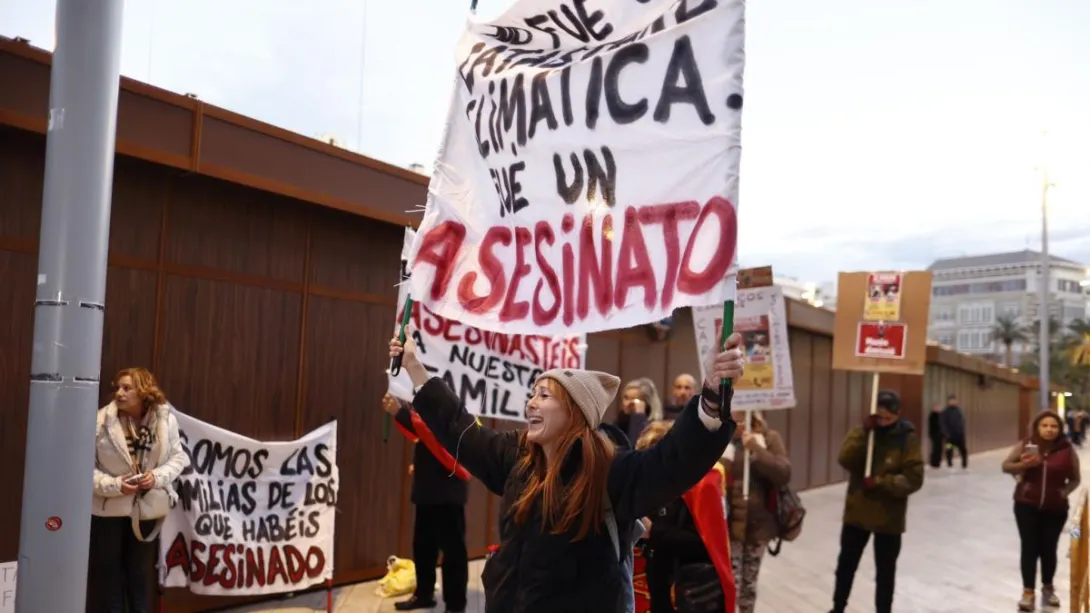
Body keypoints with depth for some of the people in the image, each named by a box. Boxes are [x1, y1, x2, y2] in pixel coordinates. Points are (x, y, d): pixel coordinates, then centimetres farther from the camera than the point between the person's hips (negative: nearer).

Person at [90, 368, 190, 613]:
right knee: (107, 579, 10)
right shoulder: (102, 421, -15)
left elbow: (178, 457, -1)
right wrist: (114, 485, -22)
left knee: (141, 576, 17)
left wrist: (158, 476, -17)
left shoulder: (165, 419, -11)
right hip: (108, 511, -1)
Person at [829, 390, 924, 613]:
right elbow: (845, 460, -18)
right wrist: (865, 433, -26)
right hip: (857, 512, 3)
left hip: (889, 517, -3)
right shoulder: (862, 431, -4)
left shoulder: (907, 439, -11)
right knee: (846, 564, 17)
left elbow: (914, 479, -16)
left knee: (885, 571, 12)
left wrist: (880, 482, -25)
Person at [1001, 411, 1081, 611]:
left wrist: (1064, 491, -15)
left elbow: (1075, 479, 3)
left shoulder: (1067, 450, -5)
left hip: (1055, 508, 0)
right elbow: (1006, 466, -1)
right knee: (1029, 547, -2)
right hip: (1027, 505, 0)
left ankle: (1048, 588, 31)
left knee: (1048, 549, 8)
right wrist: (1022, 465, -20)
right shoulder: (1025, 445, -4)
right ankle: (1028, 592, 5)